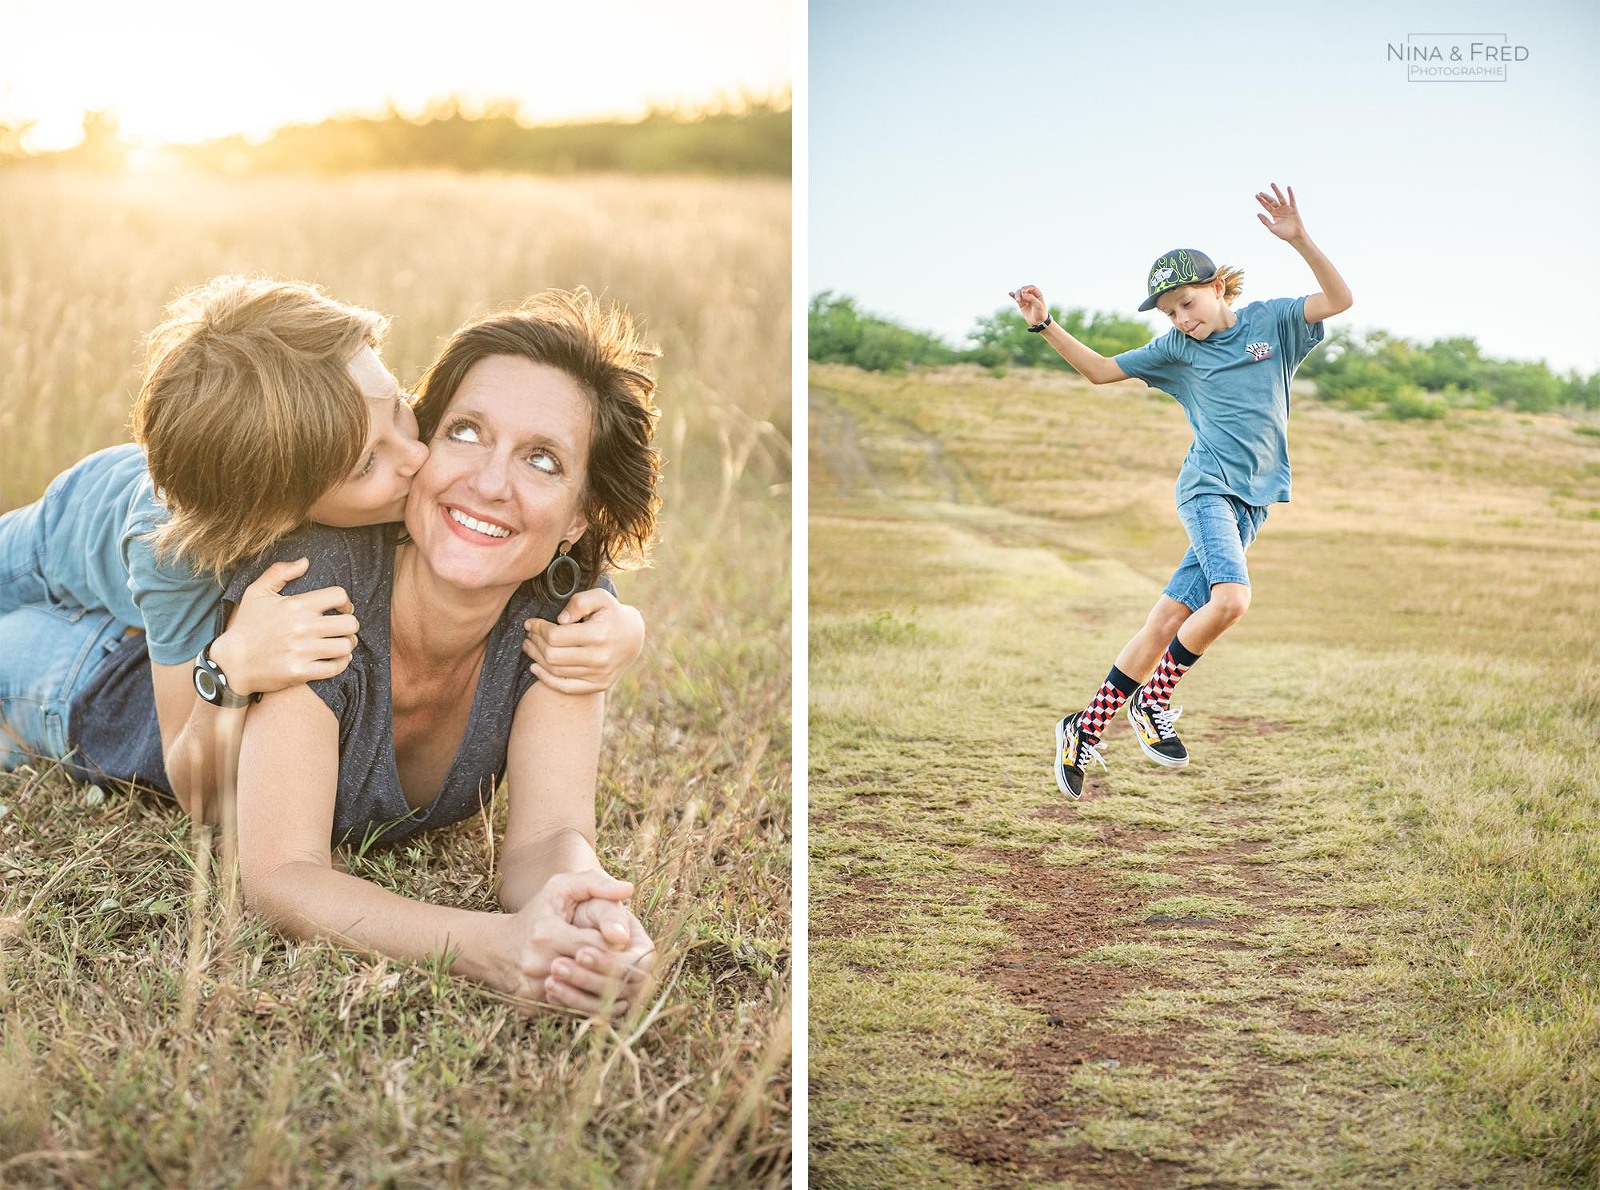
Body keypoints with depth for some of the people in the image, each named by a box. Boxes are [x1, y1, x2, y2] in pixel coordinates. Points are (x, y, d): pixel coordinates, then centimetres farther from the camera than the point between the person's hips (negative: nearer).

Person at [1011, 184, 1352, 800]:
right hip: (1208, 486, -1)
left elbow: (1340, 299, -8)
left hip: (1253, 496, 1)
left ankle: (1085, 730, 9)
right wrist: (1046, 327, 5)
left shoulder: (1270, 320, 6)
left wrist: (1299, 240, -22)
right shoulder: (1174, 347, 8)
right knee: (1231, 596, -27)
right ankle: (1153, 699, -9)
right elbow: (1101, 370, 16)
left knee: (1167, 621, -1)